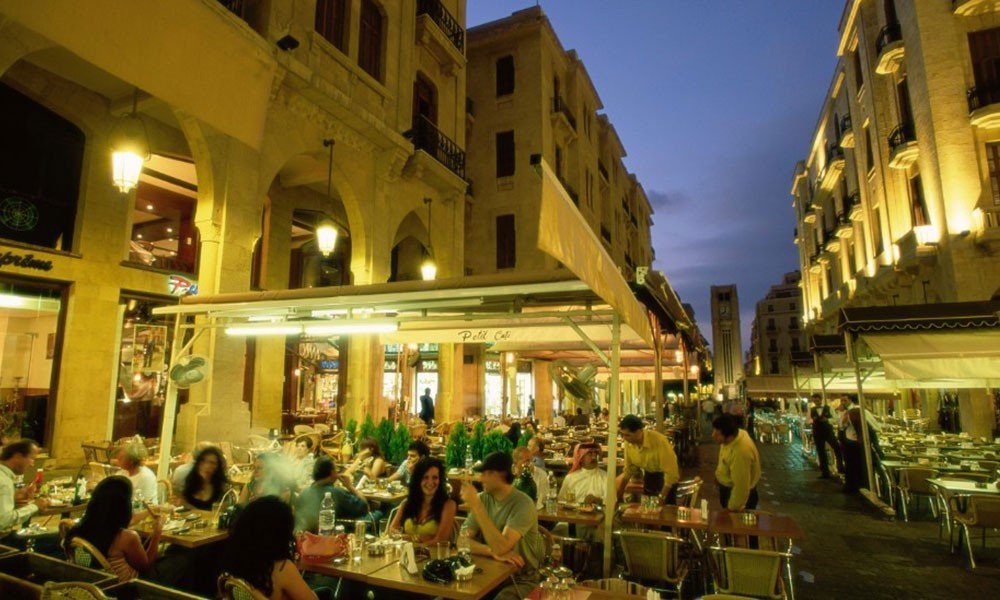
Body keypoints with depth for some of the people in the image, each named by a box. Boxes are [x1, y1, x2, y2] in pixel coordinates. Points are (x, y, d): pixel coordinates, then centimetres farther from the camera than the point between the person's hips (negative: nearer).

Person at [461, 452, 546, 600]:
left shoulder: (523, 504, -18)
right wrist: (493, 552, -23)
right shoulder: (483, 499, -1)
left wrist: (476, 505, -29)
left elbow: (500, 548, -28)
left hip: (520, 580, -4)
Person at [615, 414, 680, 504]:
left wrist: (661, 497, -23)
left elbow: (671, 472, -27)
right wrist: (619, 494, -2)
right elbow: (629, 469, -1)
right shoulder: (628, 443, -17)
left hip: (666, 476, -5)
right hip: (649, 475, 5)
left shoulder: (660, 442, -33)